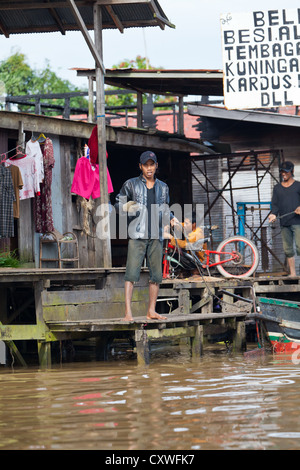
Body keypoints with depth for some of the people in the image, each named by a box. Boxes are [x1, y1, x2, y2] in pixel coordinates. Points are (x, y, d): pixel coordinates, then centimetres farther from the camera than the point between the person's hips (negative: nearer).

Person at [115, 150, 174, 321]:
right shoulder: (131, 185, 5)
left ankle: (151, 311, 11)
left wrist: (173, 219, 3)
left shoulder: (163, 187, 16)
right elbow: (118, 204, 5)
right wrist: (127, 207, -17)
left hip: (156, 236, 4)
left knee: (156, 274, 4)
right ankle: (128, 311, -15)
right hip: (137, 236, -4)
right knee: (132, 273, -11)